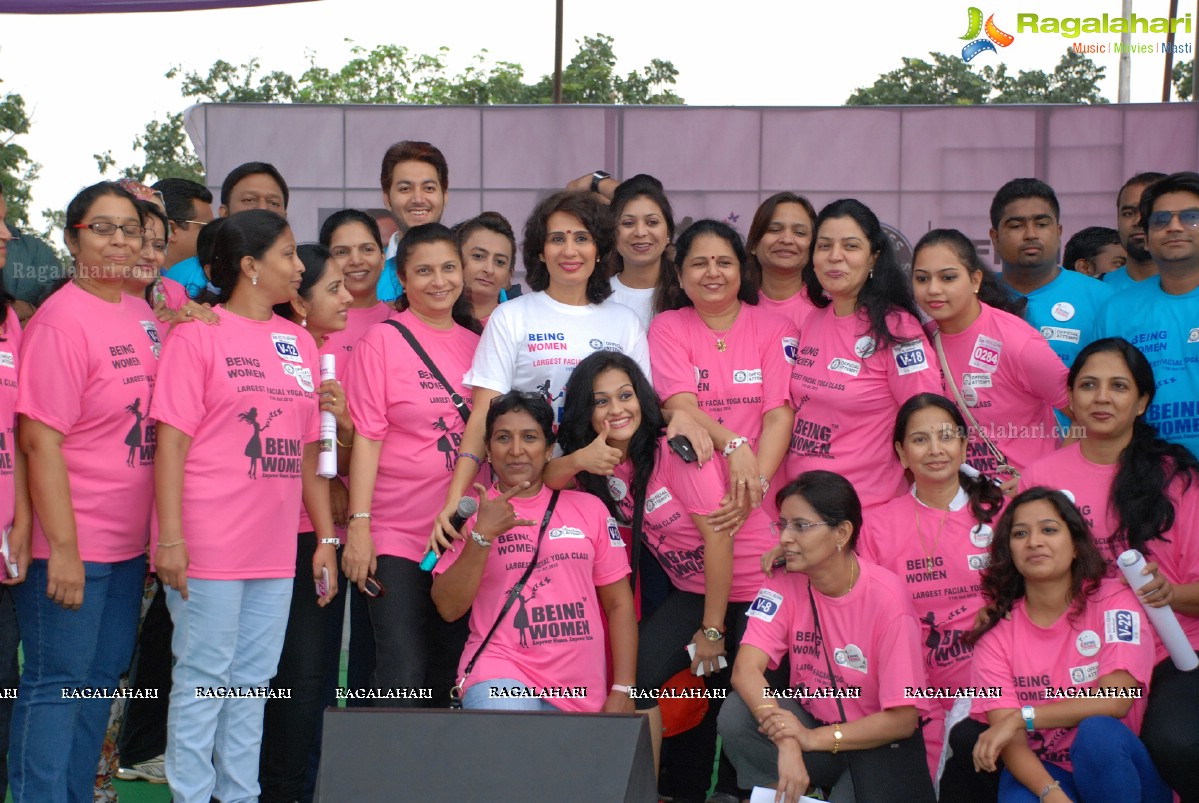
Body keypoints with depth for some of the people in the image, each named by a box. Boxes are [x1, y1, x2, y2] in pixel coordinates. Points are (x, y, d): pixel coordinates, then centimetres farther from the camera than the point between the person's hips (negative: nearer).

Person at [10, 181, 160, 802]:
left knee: (104, 676, 15)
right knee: (57, 683, -1)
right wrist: (62, 547, -19)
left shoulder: (143, 316, 8)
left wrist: (161, 533, 11)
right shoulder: (62, 319, -13)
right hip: (70, 544, -8)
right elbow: (41, 438, -17)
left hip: (128, 540, 8)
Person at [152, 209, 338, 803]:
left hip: (275, 550, 6)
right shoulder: (198, 334, -4)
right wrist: (170, 537, -15)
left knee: (253, 682, 11)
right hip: (210, 549, -6)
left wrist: (326, 537, 13)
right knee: (203, 679, 0)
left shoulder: (299, 342, 14)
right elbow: (172, 439, -9)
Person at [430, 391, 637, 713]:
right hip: (502, 674, -3)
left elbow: (619, 603, 9)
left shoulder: (588, 508, 8)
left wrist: (622, 691, 1)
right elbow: (449, 609, -3)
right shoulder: (470, 512, 4)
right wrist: (483, 534, -14)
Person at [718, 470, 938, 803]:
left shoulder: (886, 599, -20)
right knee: (736, 713, -24)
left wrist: (812, 738, -25)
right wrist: (786, 742, -37)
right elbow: (746, 669, -21)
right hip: (811, 723, 3)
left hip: (877, 741, -3)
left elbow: (902, 719, -17)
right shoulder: (785, 584, -9)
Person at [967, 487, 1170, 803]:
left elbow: (1116, 700, -18)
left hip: (1120, 768, 1)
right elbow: (1010, 740, -11)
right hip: (1042, 774, -1)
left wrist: (1022, 717, -21)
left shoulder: (1114, 600, -4)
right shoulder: (996, 632, -1)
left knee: (1096, 731, -32)